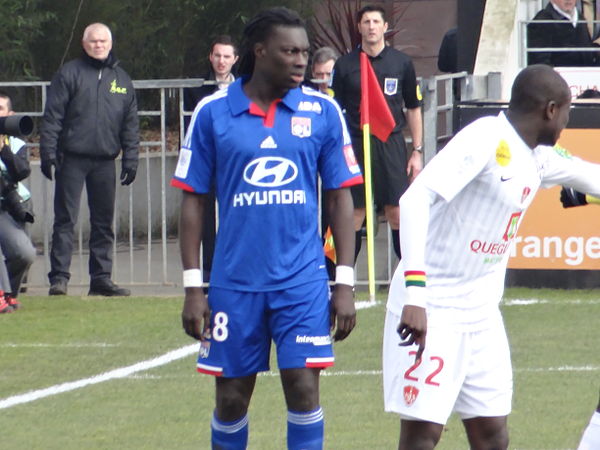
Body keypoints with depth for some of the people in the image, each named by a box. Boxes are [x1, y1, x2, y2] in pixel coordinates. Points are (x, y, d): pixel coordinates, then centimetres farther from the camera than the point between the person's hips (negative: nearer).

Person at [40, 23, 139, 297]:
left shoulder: (121, 79, 13)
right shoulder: (70, 74, 1)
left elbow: (130, 124, 15)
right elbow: (52, 116, -3)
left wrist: (130, 160, 7)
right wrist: (48, 152, -11)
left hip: (105, 161, 4)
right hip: (72, 158, -4)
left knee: (104, 221, 7)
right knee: (65, 219, -5)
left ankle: (101, 278, 12)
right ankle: (59, 277, -5)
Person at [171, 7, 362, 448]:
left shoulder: (322, 111, 2)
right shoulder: (213, 113, 0)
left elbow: (341, 197, 6)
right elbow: (193, 201, 4)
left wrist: (345, 282, 1)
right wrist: (193, 288, 0)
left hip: (302, 279, 0)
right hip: (234, 282, 0)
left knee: (303, 389, -7)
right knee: (231, 398, 6)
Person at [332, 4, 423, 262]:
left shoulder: (401, 63, 5)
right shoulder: (345, 65, 4)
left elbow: (414, 109, 11)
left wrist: (417, 151, 6)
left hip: (392, 144, 0)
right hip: (355, 144, 0)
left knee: (398, 212, -3)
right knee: (354, 213, 2)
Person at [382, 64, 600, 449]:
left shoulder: (539, 158, 10)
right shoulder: (485, 140, -17)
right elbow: (416, 198, -27)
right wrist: (414, 293, -35)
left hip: (482, 315, 9)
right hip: (432, 312, -9)